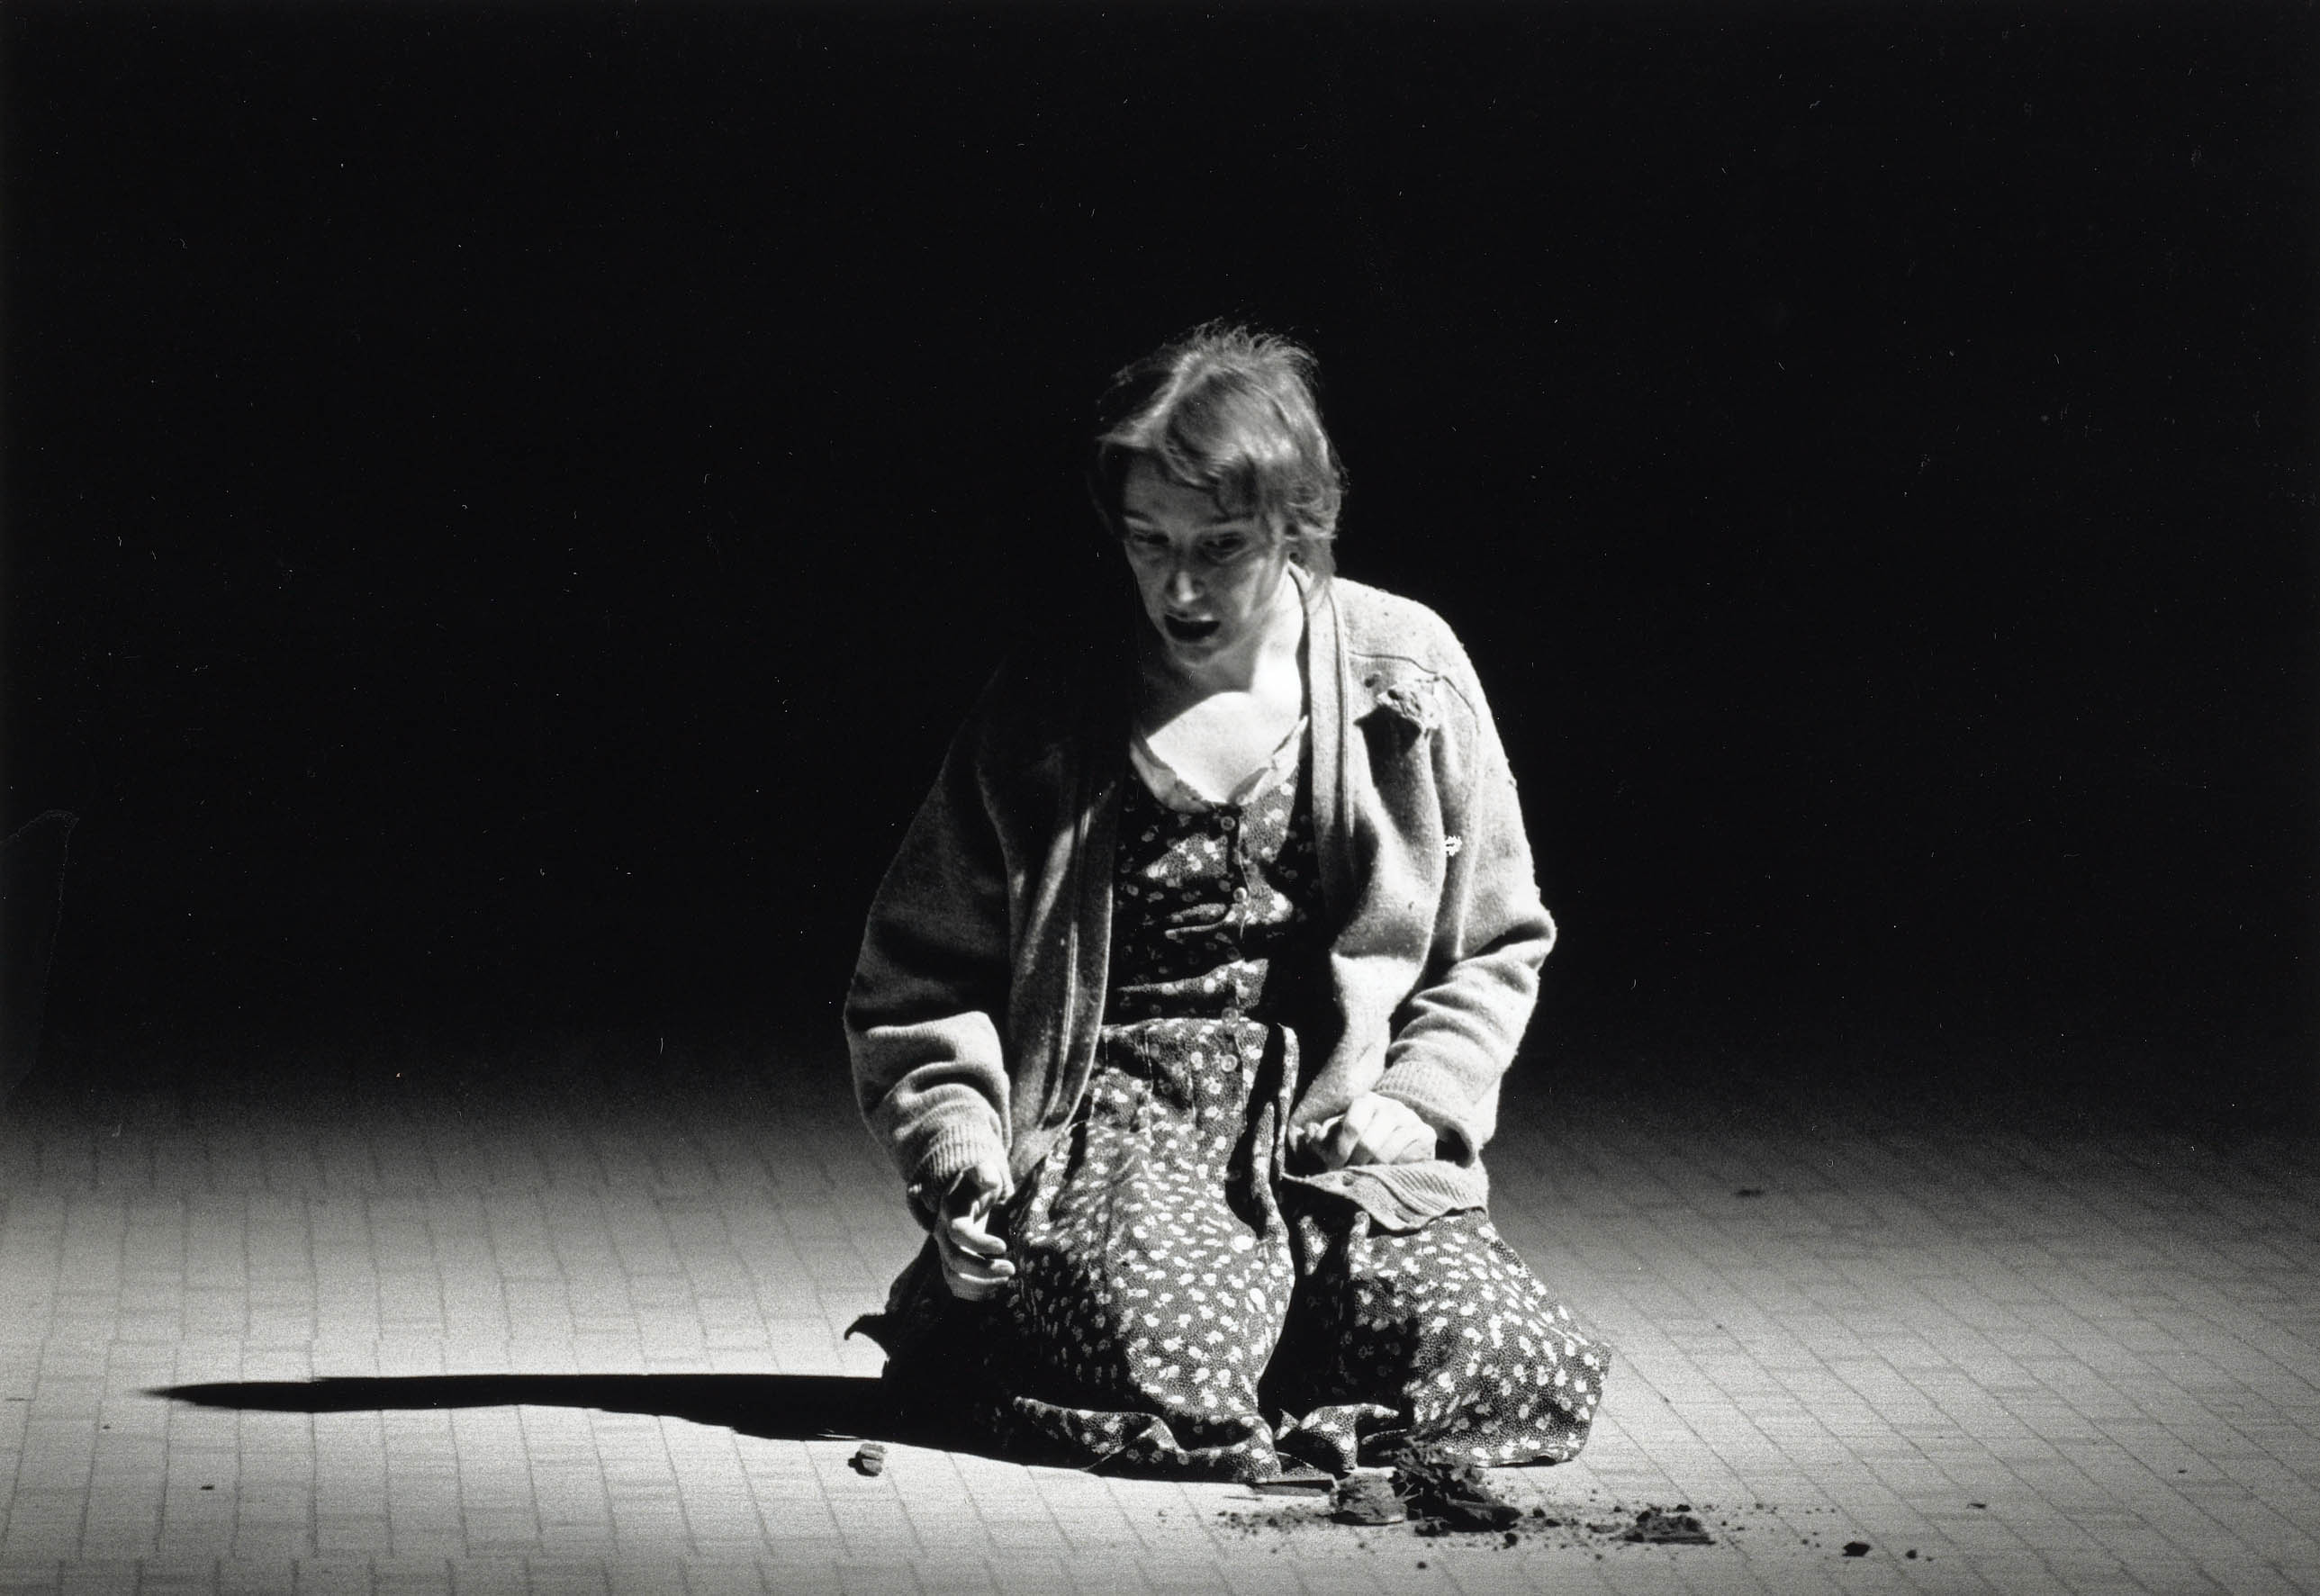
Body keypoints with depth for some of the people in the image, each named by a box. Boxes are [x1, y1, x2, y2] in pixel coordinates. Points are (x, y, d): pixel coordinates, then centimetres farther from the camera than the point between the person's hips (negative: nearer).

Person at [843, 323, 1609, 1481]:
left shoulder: (1407, 674, 5)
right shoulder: (1044, 710, 3)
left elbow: (1496, 947, 15)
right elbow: (919, 977, 9)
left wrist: (1413, 1105, -2)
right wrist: (958, 1160, -7)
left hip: (1336, 1136, 2)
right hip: (1115, 1119, -2)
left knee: (1532, 1377, -23)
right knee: (1182, 1374, -34)